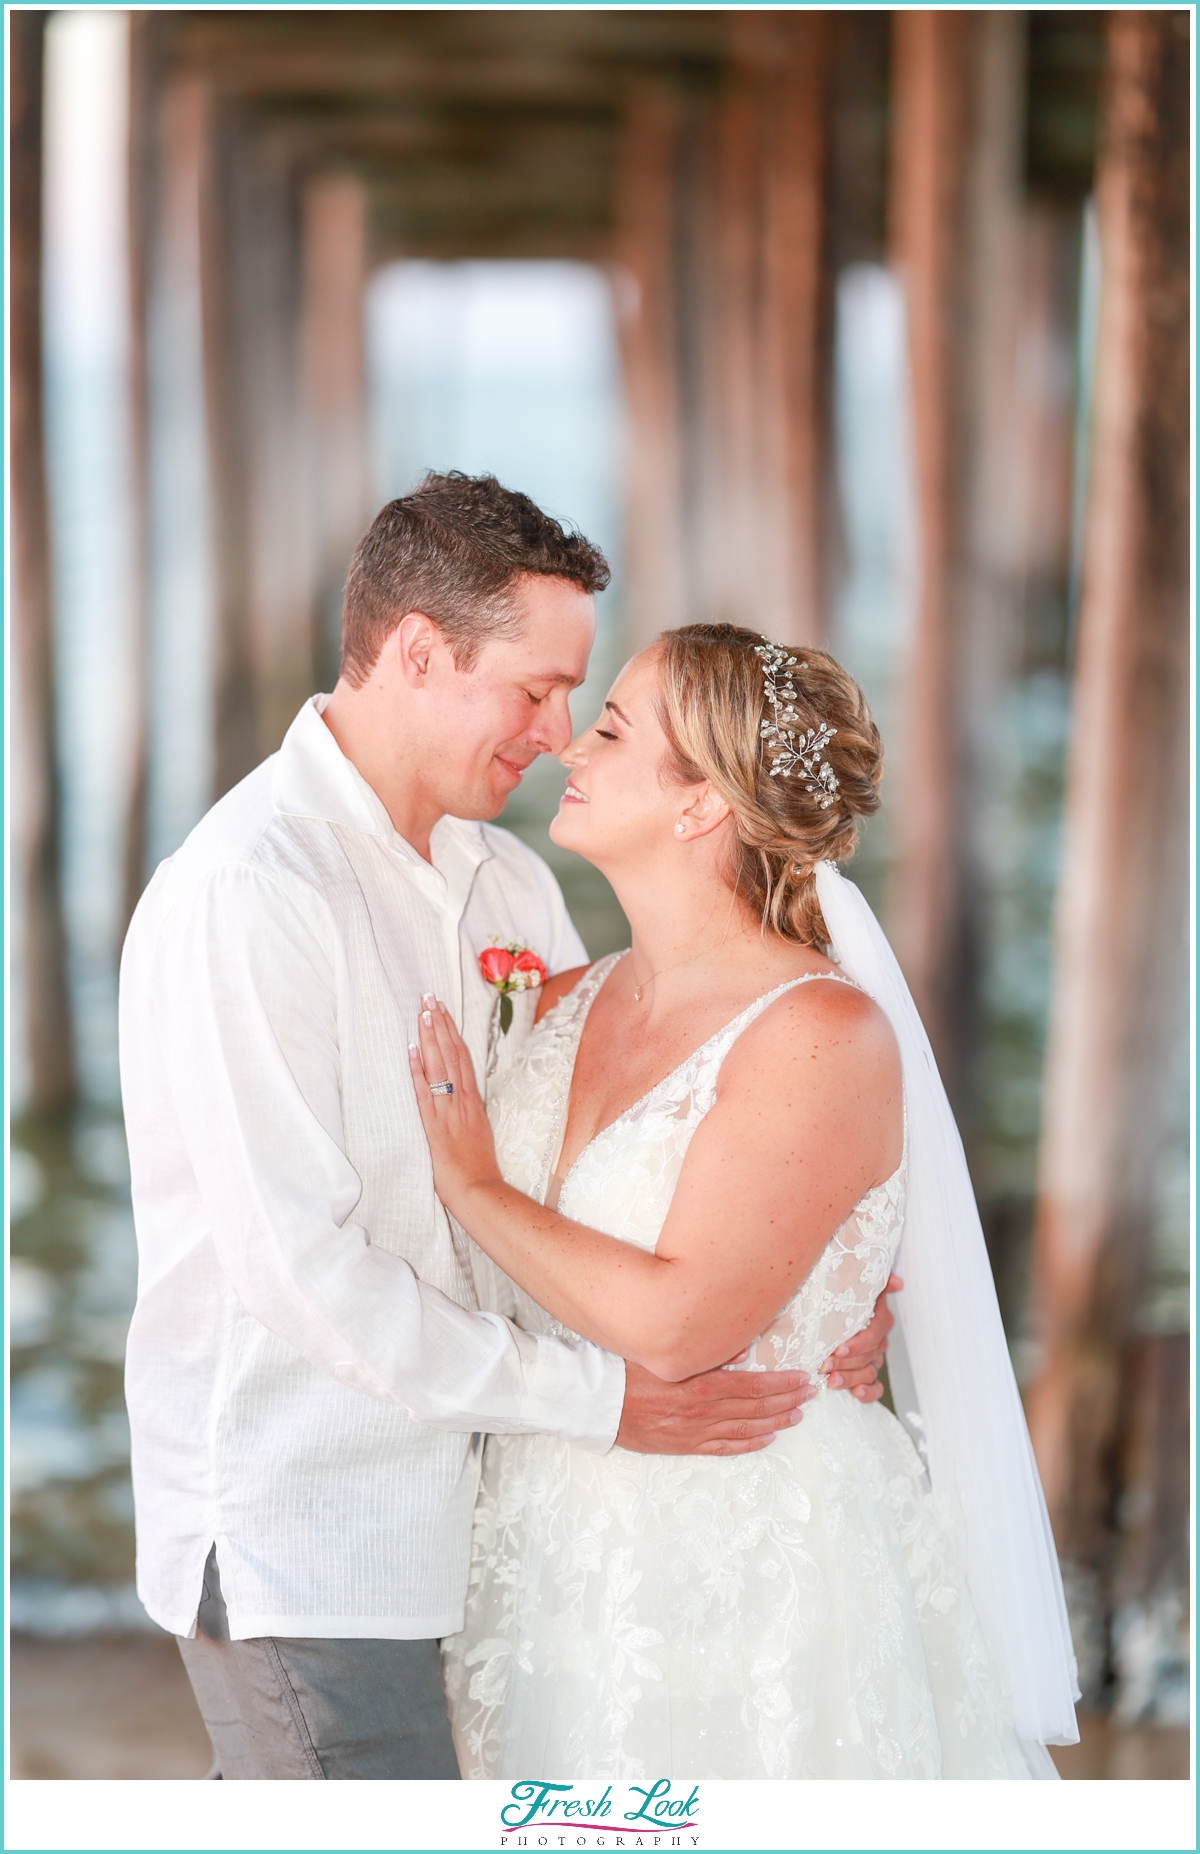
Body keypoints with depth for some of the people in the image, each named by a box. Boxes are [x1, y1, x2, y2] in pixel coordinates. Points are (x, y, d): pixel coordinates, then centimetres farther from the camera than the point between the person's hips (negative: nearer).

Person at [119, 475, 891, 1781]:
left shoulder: (508, 886, 9)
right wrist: (598, 1396, -17)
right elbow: (300, 1272, -21)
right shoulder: (243, 894, -17)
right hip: (293, 1538, -8)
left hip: (437, 1510, 8)